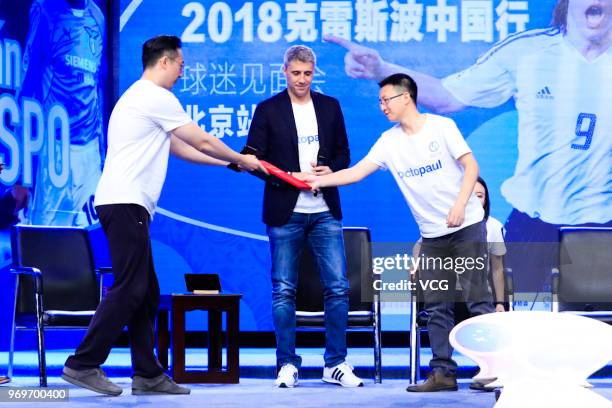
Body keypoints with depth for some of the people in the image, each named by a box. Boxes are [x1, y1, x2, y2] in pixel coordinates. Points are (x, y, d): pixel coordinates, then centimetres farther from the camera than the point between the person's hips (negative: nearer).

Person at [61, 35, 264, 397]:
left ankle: (148, 374, 9)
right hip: (126, 204, -10)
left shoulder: (140, 97, 24)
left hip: (123, 205, 10)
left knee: (146, 293, 9)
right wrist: (241, 160, 12)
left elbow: (181, 148, 28)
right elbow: (204, 142, -3)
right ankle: (83, 365, -11)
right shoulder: (157, 97, -8)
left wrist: (228, 162, 27)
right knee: (129, 289, -11)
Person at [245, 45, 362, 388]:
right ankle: (288, 364, 8)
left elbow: (343, 154, 14)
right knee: (284, 291, 0)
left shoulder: (330, 107, 11)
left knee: (338, 287, -3)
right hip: (285, 212, -2)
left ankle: (336, 364, 6)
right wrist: (291, 177, -14)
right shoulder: (268, 110, 2)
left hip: (325, 211, 2)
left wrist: (331, 170, -8)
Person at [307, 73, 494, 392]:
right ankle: (443, 373, 6)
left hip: (466, 225, -5)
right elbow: (356, 172, 3)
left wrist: (459, 205, -19)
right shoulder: (389, 141, 6)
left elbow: (471, 166, -8)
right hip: (432, 234, 5)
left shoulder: (442, 126, -5)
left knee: (477, 299, -7)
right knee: (436, 307, 3)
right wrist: (318, 181, -6)